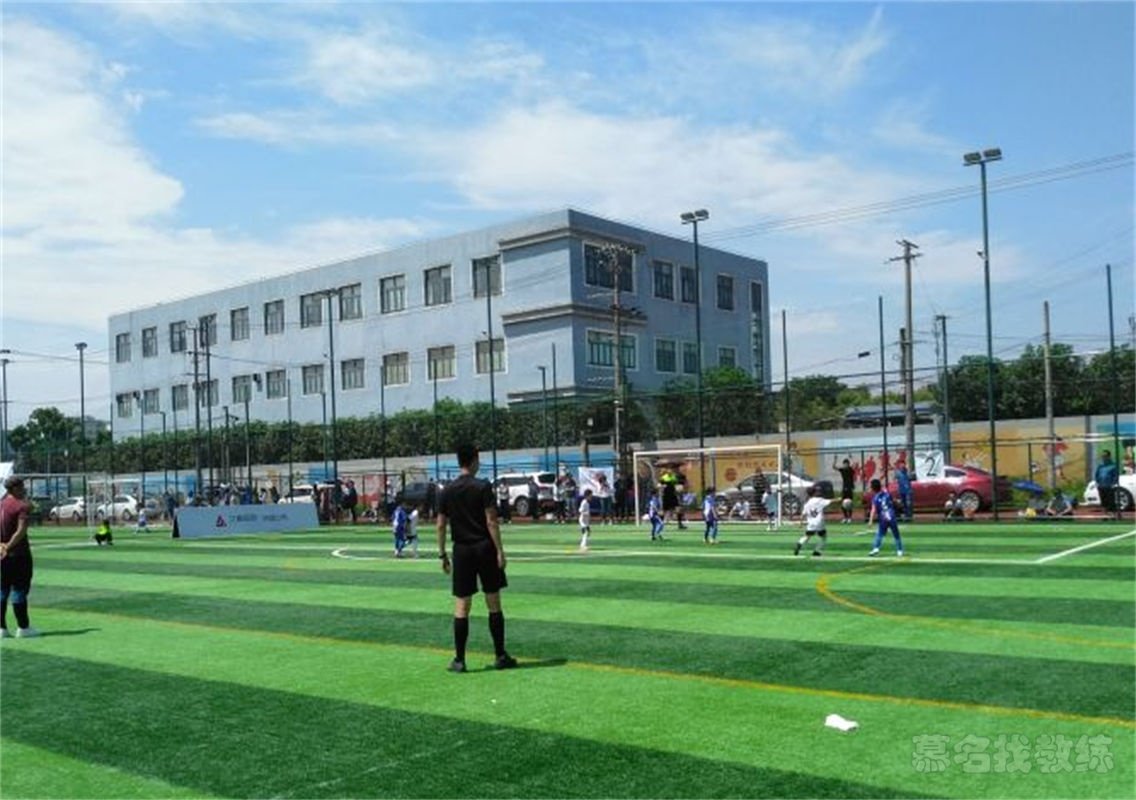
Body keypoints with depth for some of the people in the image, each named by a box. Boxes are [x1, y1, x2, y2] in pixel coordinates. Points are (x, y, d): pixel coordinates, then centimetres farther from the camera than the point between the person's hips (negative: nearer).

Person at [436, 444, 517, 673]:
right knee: (494, 604, 6)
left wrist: (442, 554, 12)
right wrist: (500, 550, -9)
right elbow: (491, 521, -12)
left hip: (462, 551, 3)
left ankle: (459, 660, 5)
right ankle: (501, 656, 11)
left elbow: (441, 525, 5)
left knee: (461, 606, 4)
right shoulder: (483, 487, -7)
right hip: (485, 548, -3)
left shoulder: (448, 490, 4)